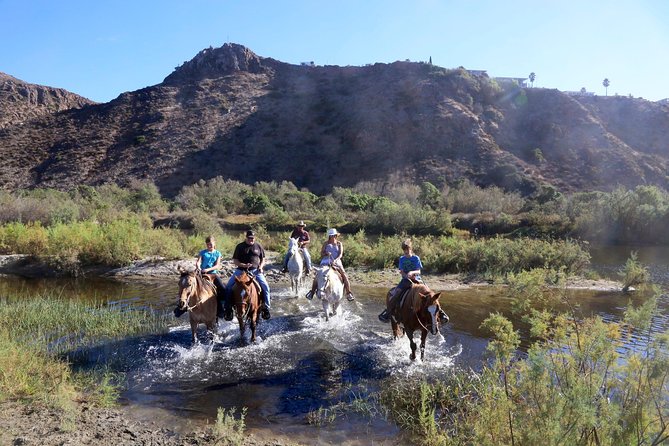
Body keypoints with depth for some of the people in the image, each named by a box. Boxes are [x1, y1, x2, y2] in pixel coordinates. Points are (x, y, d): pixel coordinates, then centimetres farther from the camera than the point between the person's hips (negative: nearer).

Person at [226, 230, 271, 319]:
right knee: (229, 286, -13)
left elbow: (263, 259, 15)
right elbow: (235, 260, 1)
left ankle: (265, 308, -4)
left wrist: (260, 267, -5)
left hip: (255, 270, 0)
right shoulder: (240, 246, 4)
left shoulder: (258, 246, 7)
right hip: (241, 270, 0)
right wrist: (244, 265, -15)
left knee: (265, 287, -17)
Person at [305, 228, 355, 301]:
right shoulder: (326, 244, 8)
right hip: (326, 262, 0)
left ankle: (349, 294, -12)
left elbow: (340, 254, -4)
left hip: (337, 262, 0)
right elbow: (321, 253, 3)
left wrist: (336, 260, -23)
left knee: (345, 276, -18)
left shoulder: (339, 244, 7)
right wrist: (326, 253, -20)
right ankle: (312, 292, -4)